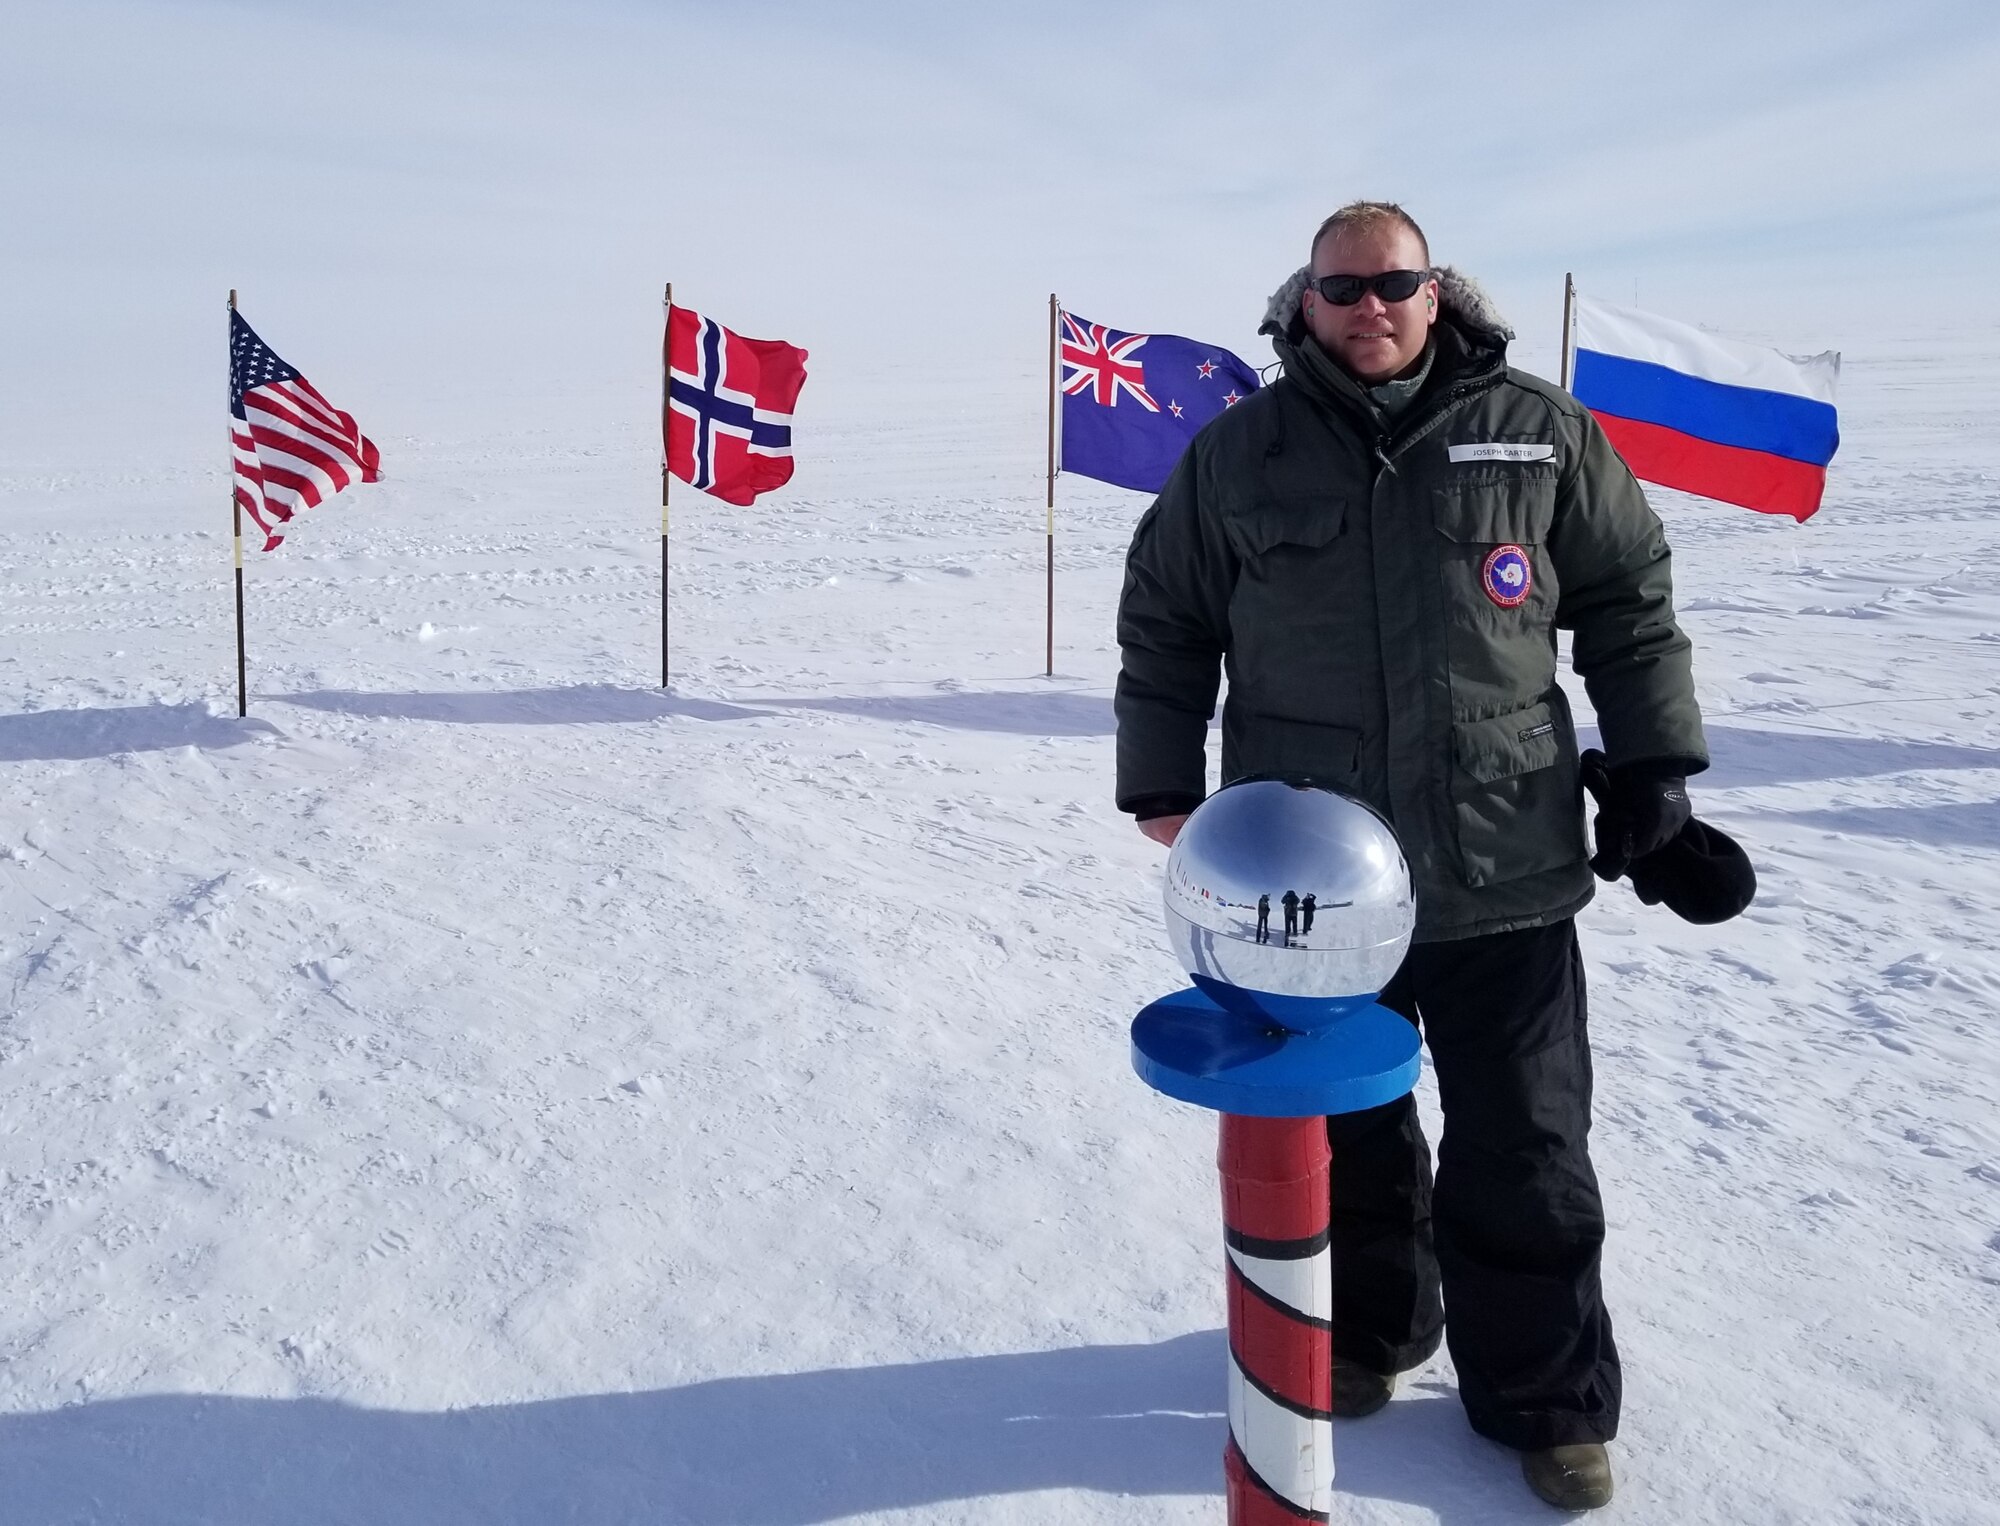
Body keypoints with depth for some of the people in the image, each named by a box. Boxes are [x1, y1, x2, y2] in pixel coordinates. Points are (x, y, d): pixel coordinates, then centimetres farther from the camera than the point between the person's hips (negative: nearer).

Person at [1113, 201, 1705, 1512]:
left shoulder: (1537, 431, 1)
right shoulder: (1239, 455, 2)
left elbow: (1631, 599, 9)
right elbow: (1163, 625, 11)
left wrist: (1653, 759, 7)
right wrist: (1162, 782, 8)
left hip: (1506, 871, 0)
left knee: (1527, 1155, 8)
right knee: (1345, 1135, 16)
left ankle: (1549, 1401, 27)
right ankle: (1368, 1332, 40)